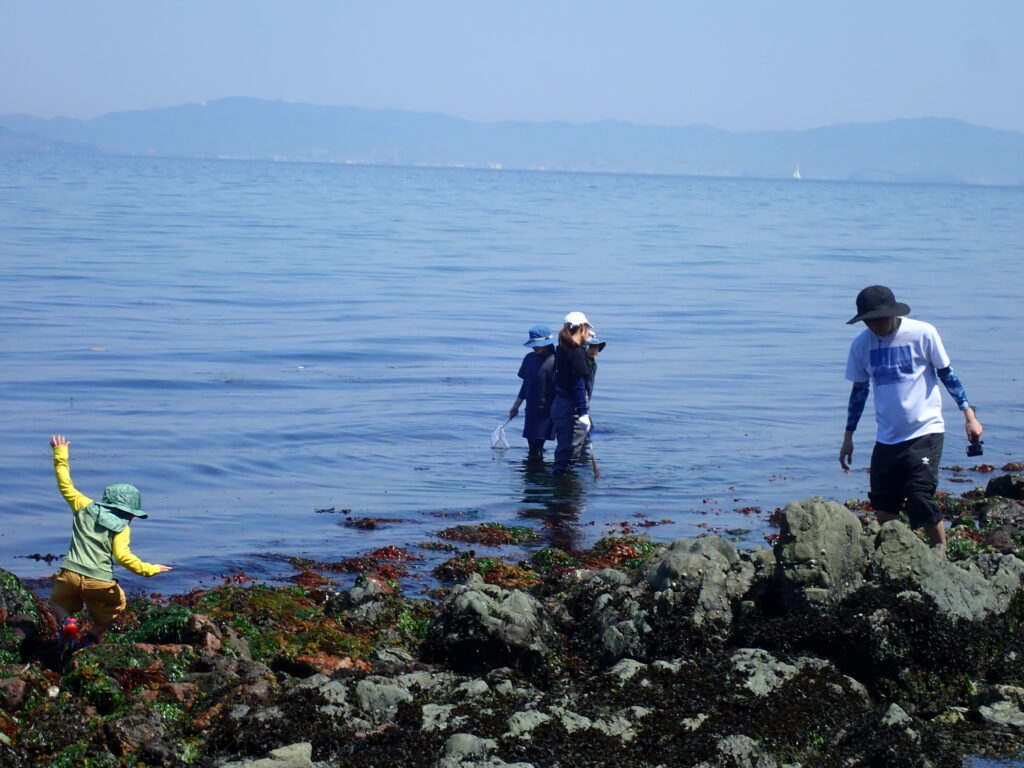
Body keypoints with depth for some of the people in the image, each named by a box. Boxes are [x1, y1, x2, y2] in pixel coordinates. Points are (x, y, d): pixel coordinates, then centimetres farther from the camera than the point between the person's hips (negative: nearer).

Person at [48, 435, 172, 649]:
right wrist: (149, 569, -6)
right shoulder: (122, 529, -1)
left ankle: (66, 622, -5)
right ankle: (92, 637, 12)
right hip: (101, 582, -1)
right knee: (115, 606, 27)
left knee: (58, 602, 27)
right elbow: (122, 556, -15)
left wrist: (60, 453, 22)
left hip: (71, 574, 2)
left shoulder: (85, 507, 9)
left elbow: (65, 484, 13)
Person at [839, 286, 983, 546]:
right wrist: (848, 436, 16)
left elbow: (946, 373, 3)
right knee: (883, 507, 3)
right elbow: (859, 389, 12)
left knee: (921, 500, -14)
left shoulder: (922, 333, -9)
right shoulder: (861, 344, 0)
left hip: (925, 431, -4)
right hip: (887, 437, 4)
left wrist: (968, 413, -2)